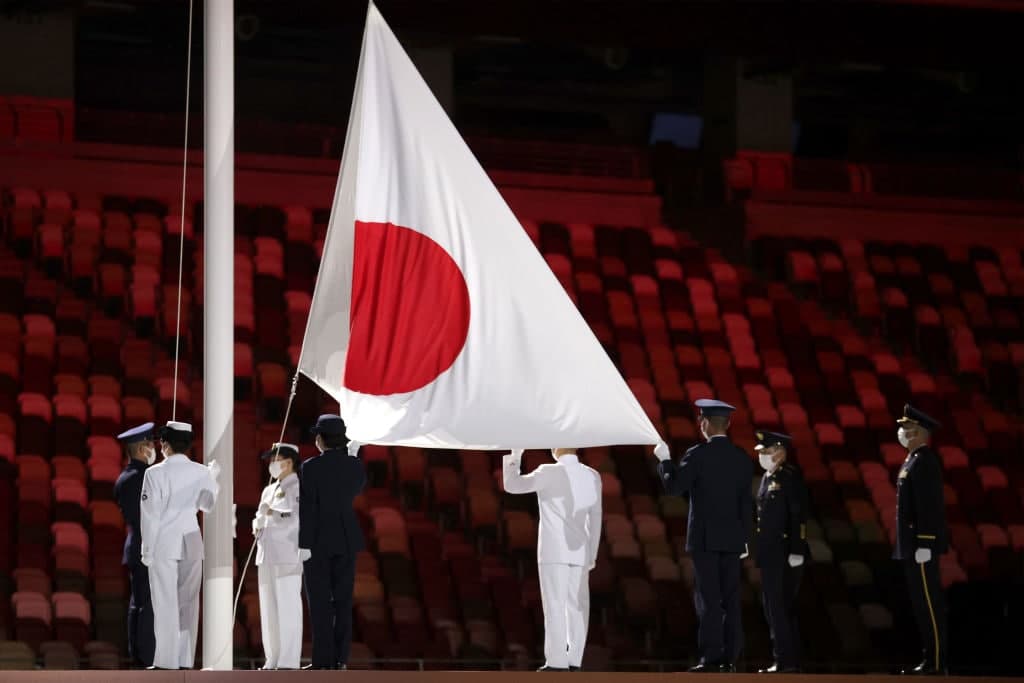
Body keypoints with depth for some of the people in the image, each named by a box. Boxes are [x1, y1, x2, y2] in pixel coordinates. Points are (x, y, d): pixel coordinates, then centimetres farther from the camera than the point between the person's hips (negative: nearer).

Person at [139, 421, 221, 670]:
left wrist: (147, 549, 0)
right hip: (192, 543, 3)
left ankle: (166, 663, -4)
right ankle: (185, 661, 7)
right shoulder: (201, 472, 1)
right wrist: (212, 478, 32)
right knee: (188, 603, 8)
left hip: (164, 543, -3)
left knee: (166, 604, -2)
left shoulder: (155, 473, -9)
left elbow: (150, 513, -7)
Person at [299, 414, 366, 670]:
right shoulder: (354, 464, 1)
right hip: (346, 538, 5)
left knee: (319, 602, -2)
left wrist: (304, 545, -15)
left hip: (319, 539, -5)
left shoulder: (310, 467, -13)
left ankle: (323, 661, -6)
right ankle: (340, 659, 3)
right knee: (343, 601, 6)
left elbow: (307, 508, -17)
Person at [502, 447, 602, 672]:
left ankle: (557, 663, -12)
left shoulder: (549, 473, -10)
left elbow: (511, 485, -7)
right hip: (579, 552, 5)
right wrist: (592, 554, 15)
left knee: (554, 606, -7)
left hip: (554, 551, -5)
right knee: (577, 607, 5)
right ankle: (574, 661, 1)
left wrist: (514, 456, 6)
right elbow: (595, 518, 9)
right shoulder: (593, 477, 5)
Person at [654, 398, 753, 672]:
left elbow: (673, 487, -11)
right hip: (731, 538, 5)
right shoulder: (742, 458, 6)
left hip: (704, 537, -5)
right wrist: (744, 539, 15)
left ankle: (711, 658, -10)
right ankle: (730, 658, 4)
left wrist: (664, 460, 4)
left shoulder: (697, 455, -10)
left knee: (708, 599, -6)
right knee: (730, 599, 5)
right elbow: (747, 503, 9)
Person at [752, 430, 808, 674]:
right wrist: (758, 548, 18)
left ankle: (787, 661, -7)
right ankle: (784, 660, 14)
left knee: (781, 607, -9)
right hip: (770, 554, 10)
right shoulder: (768, 477, 16)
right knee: (773, 606, 10)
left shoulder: (790, 477, -12)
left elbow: (799, 515, -17)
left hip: (785, 554, -10)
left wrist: (797, 551, -21)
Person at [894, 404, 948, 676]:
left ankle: (936, 663, -7)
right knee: (922, 603, 11)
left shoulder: (924, 462, -14)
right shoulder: (914, 460, 17)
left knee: (929, 603, -8)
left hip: (922, 544, -10)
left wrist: (924, 546, -23)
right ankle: (930, 660, 13)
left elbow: (929, 507, -20)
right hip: (912, 545, 10)